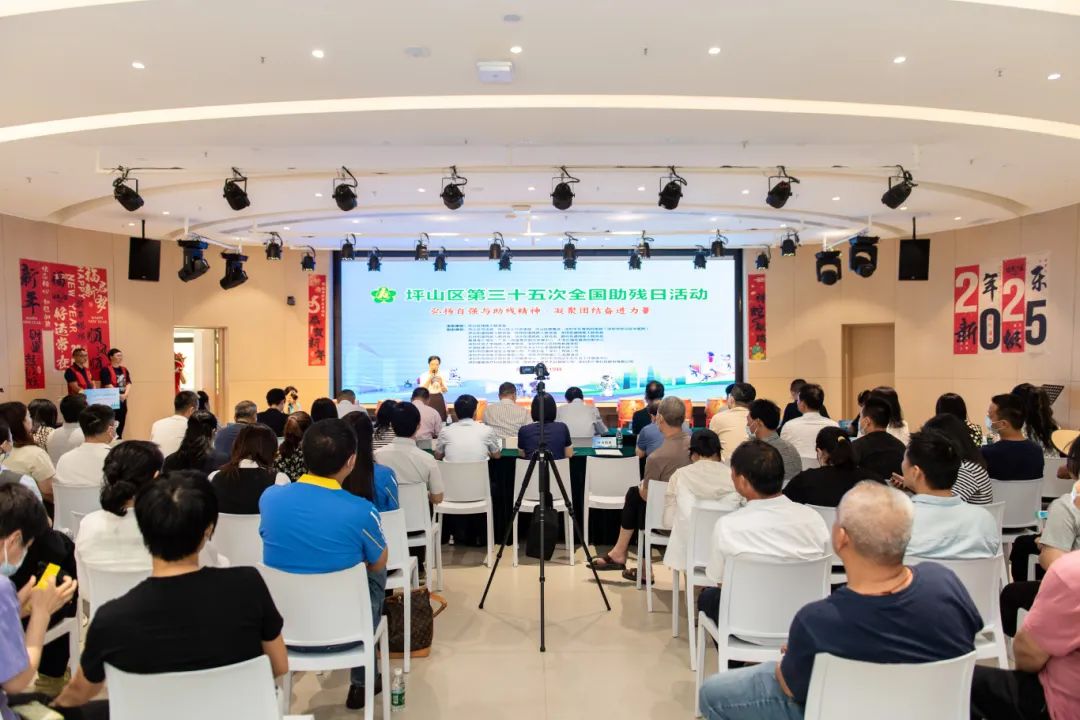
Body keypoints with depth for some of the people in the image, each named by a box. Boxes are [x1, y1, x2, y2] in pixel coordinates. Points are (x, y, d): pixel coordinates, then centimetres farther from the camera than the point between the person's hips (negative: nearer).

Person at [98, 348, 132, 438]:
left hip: (122, 401, 7)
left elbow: (128, 383, 4)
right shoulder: (106, 370, -8)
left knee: (121, 425, 11)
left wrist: (125, 395, -13)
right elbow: (108, 385, -15)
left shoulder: (124, 370, 13)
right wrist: (118, 396, -19)